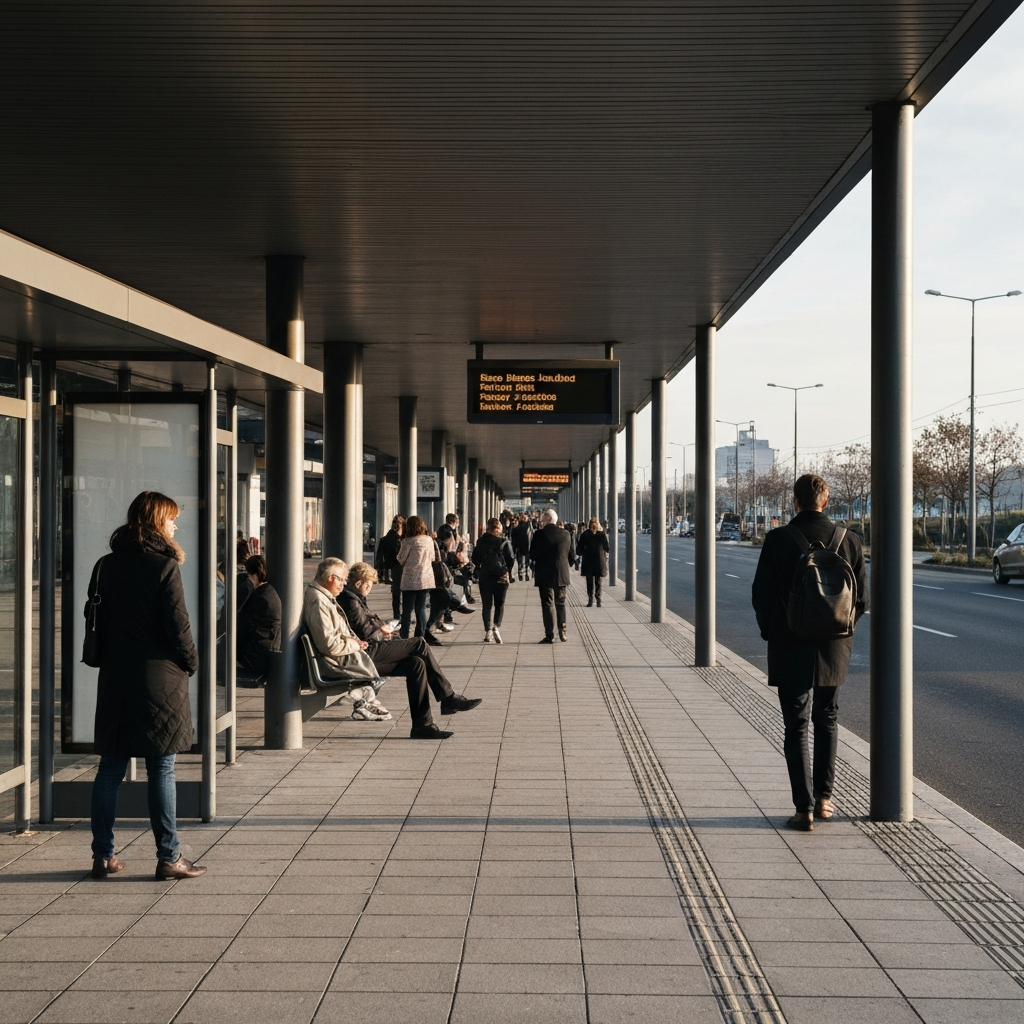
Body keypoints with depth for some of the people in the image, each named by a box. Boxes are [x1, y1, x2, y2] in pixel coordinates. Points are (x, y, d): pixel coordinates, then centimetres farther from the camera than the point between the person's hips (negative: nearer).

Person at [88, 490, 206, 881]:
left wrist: (110, 658, 16)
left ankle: (103, 856, 14)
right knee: (161, 769, 0)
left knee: (110, 767, 10)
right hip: (159, 678, -5)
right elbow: (177, 625, -12)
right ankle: (169, 858, 4)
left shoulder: (106, 565, 7)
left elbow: (97, 619, 9)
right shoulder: (164, 566, -10)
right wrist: (190, 663, 3)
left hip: (114, 677, 5)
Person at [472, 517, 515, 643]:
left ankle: (488, 631, 1)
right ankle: (497, 626, -8)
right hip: (501, 577, -1)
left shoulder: (481, 542, -1)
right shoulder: (504, 542, -7)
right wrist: (507, 571, 8)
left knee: (487, 605, 7)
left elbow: (475, 559, 3)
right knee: (499, 604, 11)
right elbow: (511, 559, -8)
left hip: (484, 577, 1)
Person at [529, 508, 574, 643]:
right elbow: (571, 555, 5)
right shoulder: (565, 534, -2)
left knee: (547, 604, 1)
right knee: (560, 603, 17)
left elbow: (532, 555, -6)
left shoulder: (539, 535, -11)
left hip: (544, 575, -3)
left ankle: (549, 635, -1)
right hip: (561, 574, 3)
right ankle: (562, 632, 18)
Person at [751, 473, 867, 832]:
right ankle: (823, 797, 24)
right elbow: (861, 597, 1)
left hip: (790, 648, -3)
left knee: (796, 728, 3)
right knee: (827, 721, 19)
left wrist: (771, 632, 8)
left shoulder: (778, 539, -11)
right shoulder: (848, 539, -3)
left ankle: (804, 808, -1)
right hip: (833, 648, 3)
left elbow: (761, 594, -8)